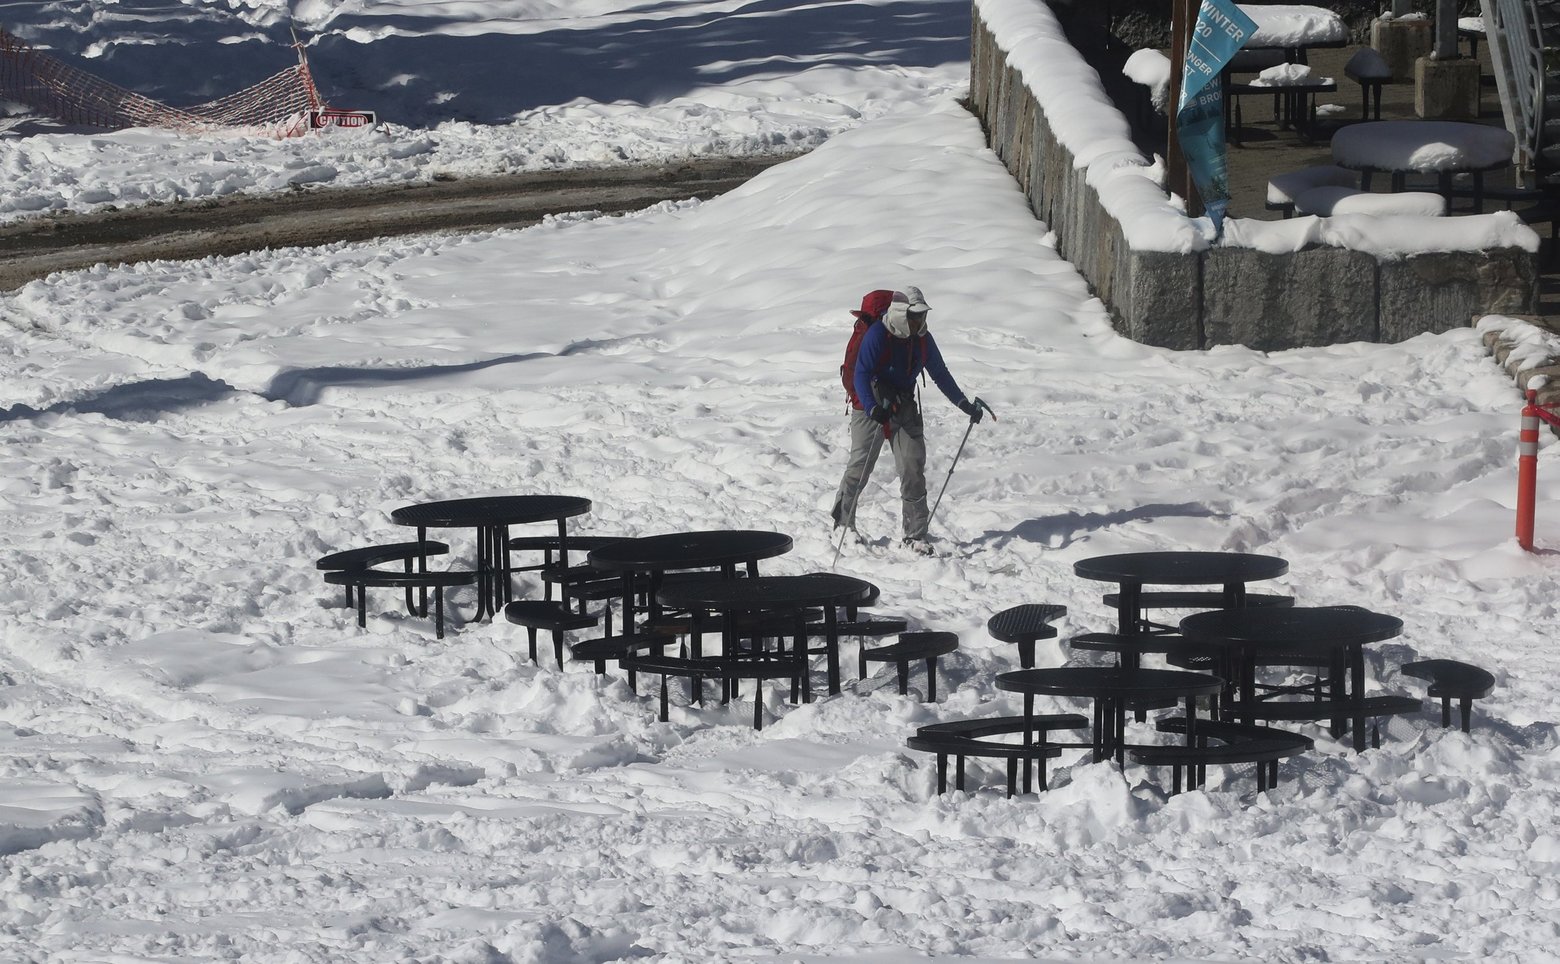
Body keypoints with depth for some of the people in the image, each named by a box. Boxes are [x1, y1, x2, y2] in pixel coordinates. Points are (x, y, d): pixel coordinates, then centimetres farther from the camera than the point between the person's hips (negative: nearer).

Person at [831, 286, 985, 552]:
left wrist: (964, 404, 8)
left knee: (913, 469, -5)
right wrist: (873, 408, -39)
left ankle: (915, 533, -2)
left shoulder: (922, 340, 2)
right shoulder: (877, 335, -18)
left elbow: (940, 375, 13)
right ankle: (842, 525, 15)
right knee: (859, 468, -3)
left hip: (904, 409, 5)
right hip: (870, 408, -5)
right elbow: (862, 375, -24)